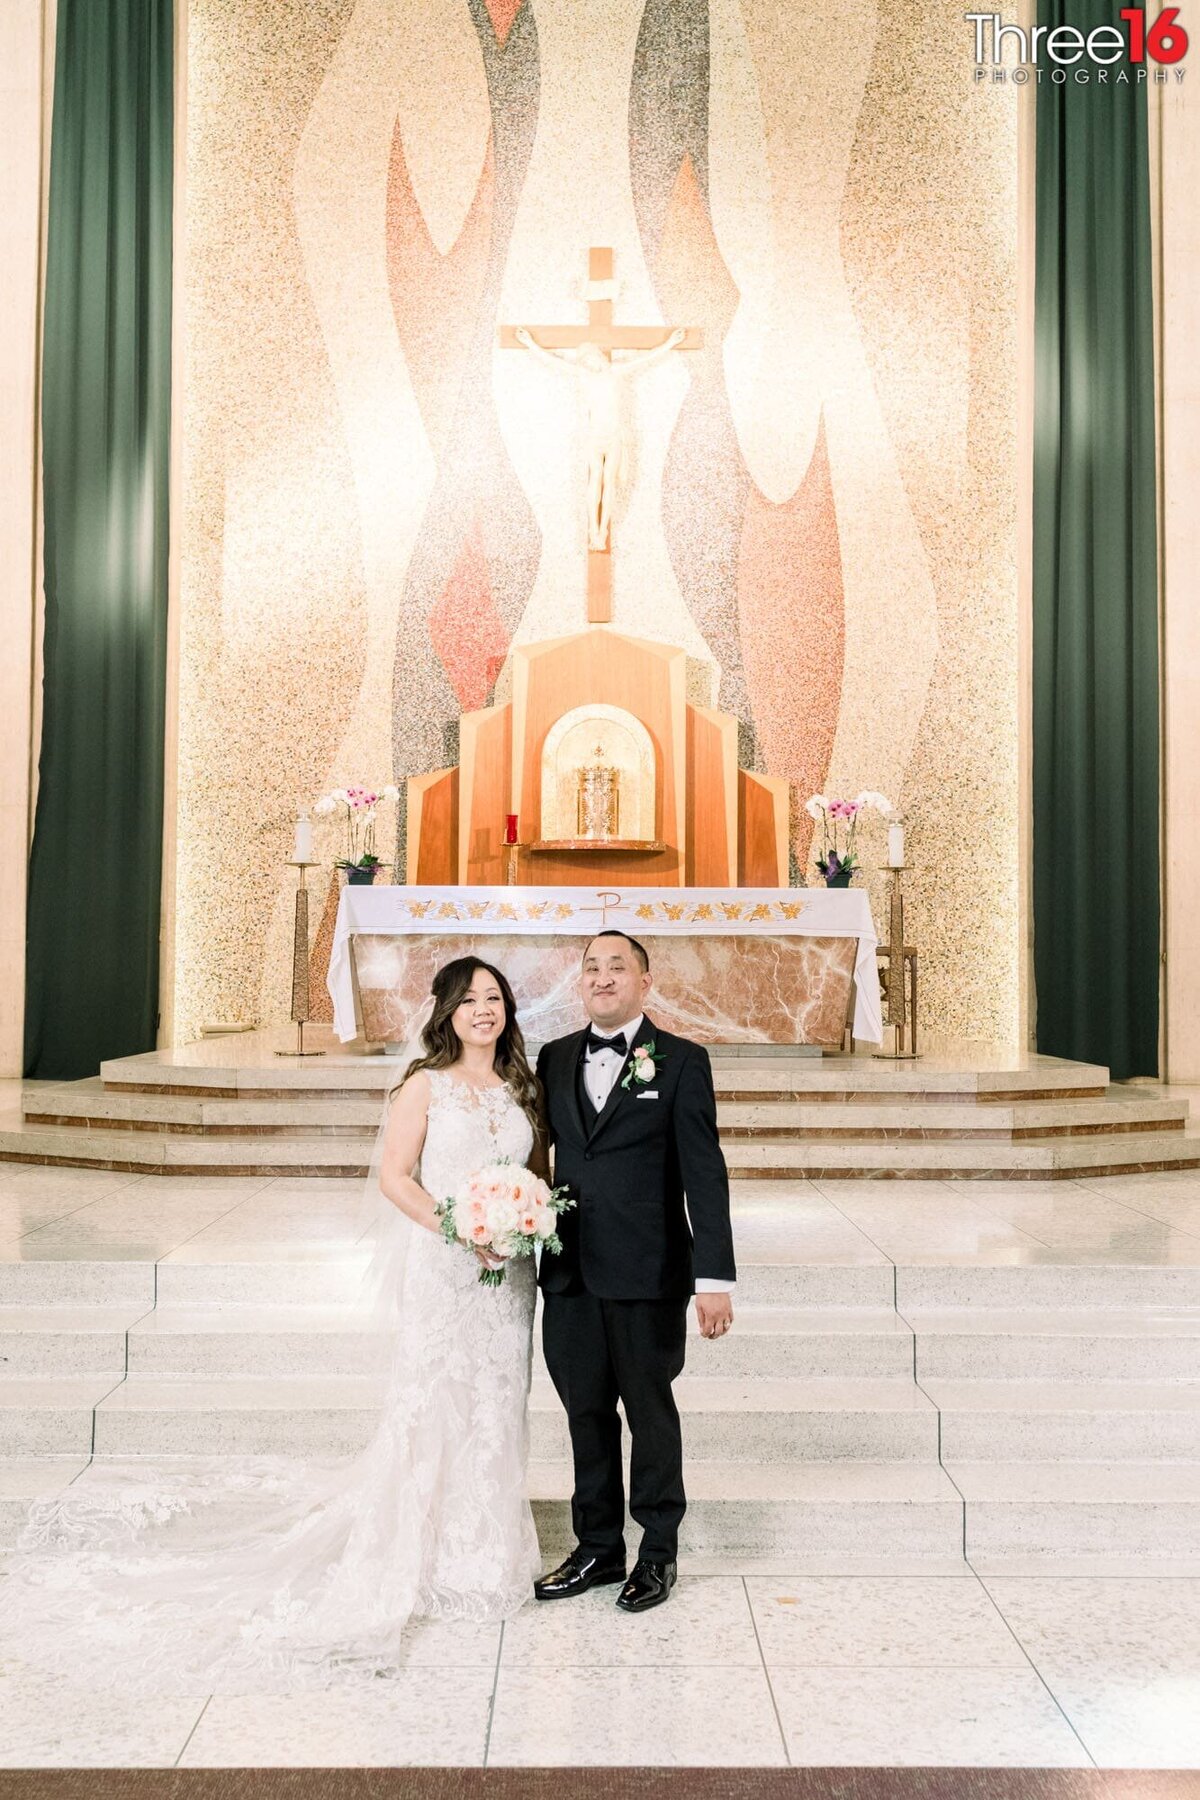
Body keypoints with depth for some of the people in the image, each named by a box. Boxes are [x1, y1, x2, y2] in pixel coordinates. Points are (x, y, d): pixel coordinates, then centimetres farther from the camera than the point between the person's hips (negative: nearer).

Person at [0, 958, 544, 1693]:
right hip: (439, 1270, -4)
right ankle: (430, 1557, 18)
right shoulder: (425, 1085, -6)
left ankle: (484, 1546, 29)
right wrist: (459, 1231, -18)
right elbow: (395, 1176, -9)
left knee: (495, 1406, 11)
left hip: (508, 1272, 5)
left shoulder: (523, 1087, 7)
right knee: (429, 1406, 1)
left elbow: (538, 1174, 12)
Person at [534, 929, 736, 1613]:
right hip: (570, 1273, 4)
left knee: (650, 1410, 10)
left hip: (648, 1273, -4)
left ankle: (659, 1552, 27)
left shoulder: (681, 1061, -5)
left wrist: (715, 1276, -13)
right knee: (586, 1413, 14)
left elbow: (704, 1174, -8)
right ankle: (598, 1548, 30)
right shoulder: (555, 1058, 9)